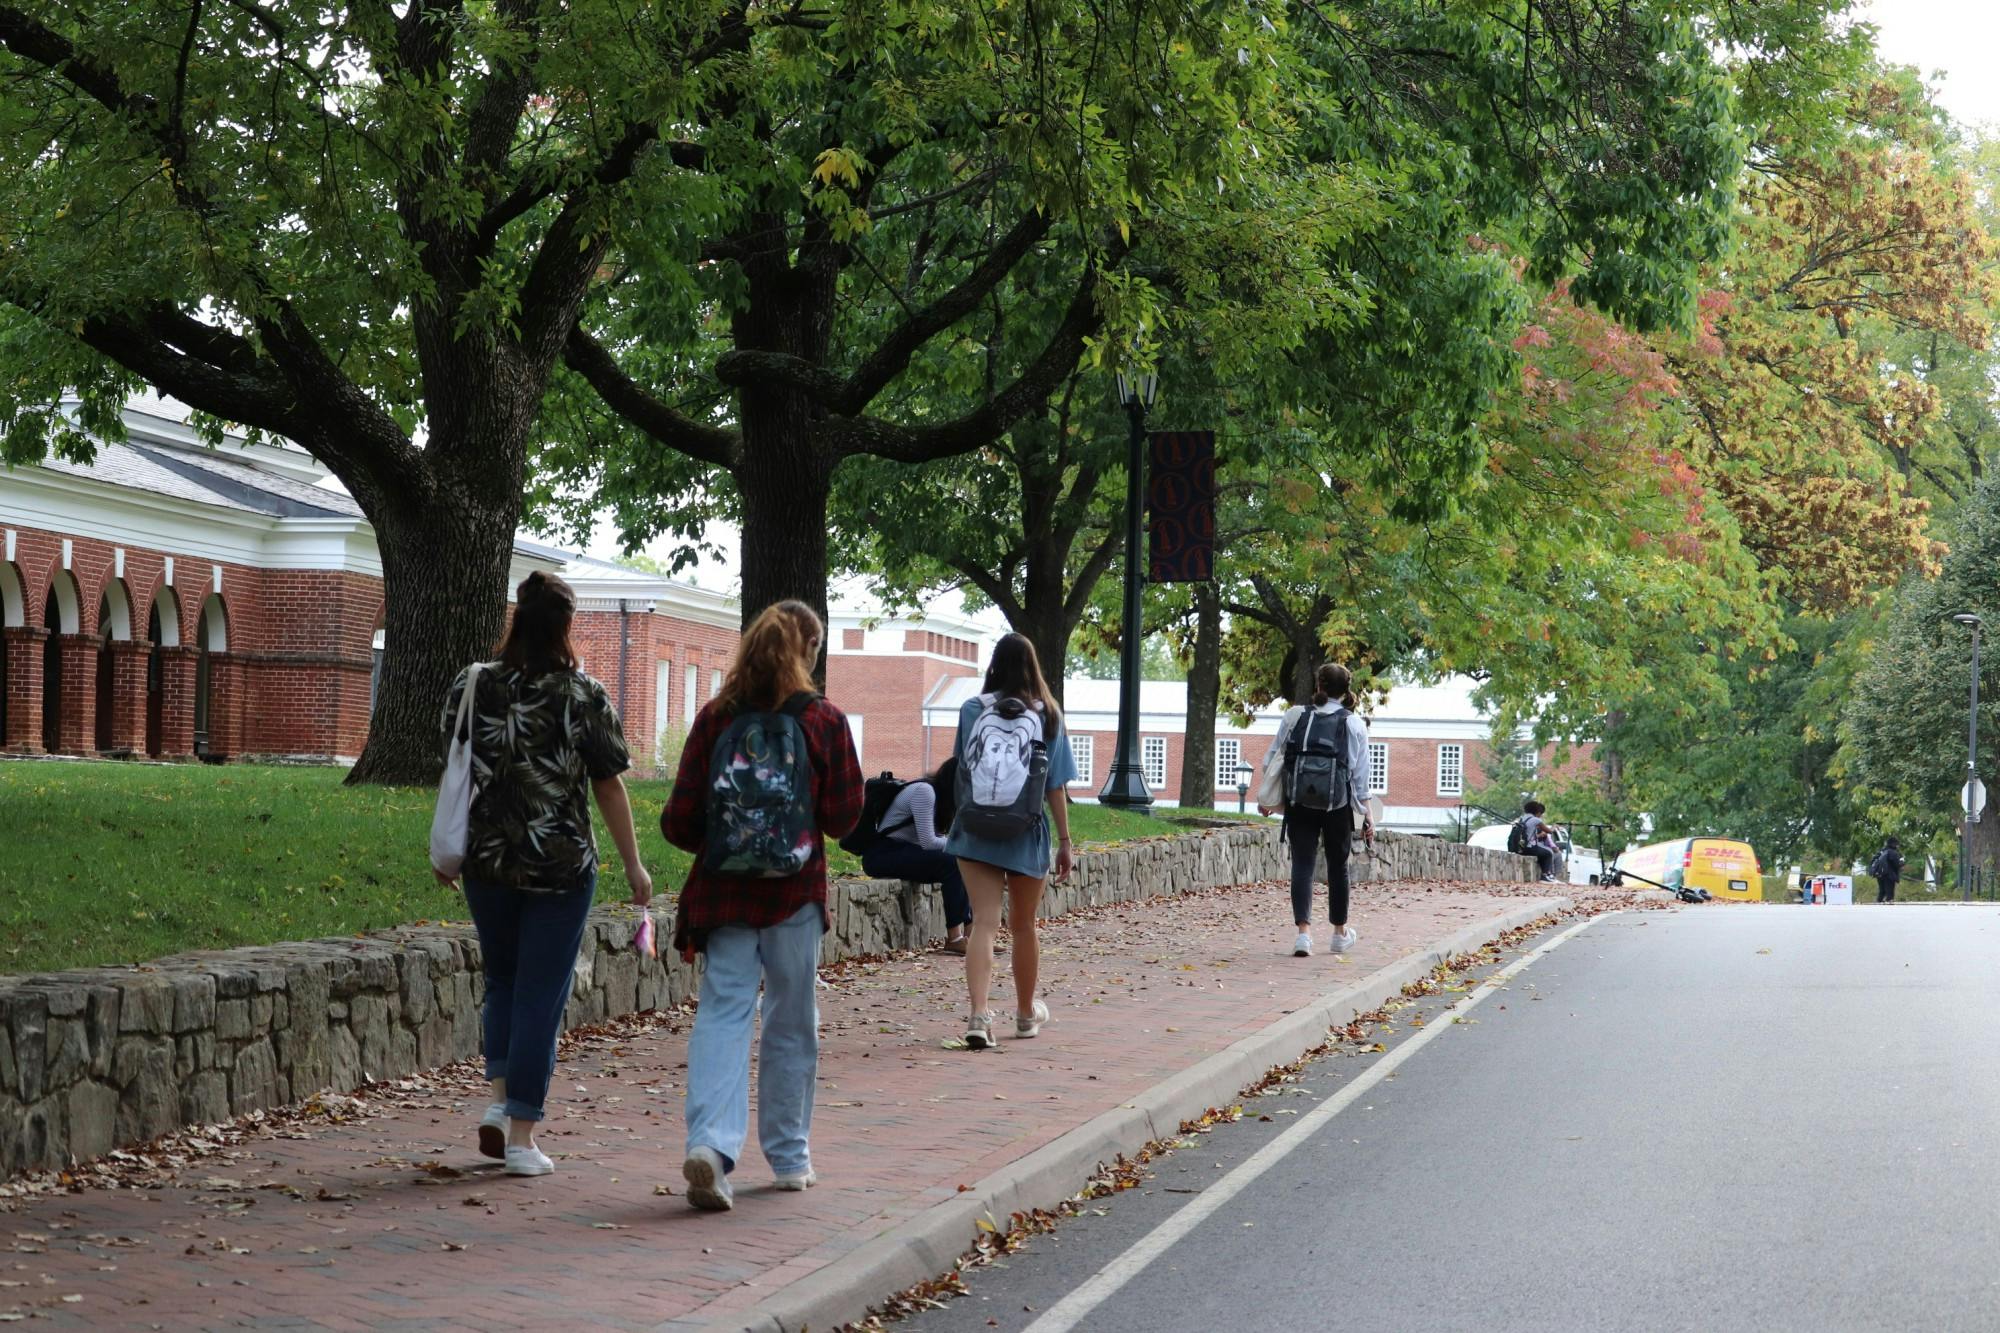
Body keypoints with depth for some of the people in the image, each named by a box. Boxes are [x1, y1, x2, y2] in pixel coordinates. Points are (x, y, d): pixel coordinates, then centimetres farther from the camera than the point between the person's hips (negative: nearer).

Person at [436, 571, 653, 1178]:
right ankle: (521, 1136, 5)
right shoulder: (585, 698, -9)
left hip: (487, 861, 3)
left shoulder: (471, 688, -1)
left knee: (502, 980, 22)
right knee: (541, 995, 4)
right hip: (561, 867, -3)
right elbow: (609, 788, -5)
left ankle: (500, 1100, 7)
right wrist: (634, 866, 3)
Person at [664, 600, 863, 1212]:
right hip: (795, 891, -1)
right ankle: (789, 1156, 22)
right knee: (792, 1022, 12)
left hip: (722, 888, 1)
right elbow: (843, 815, -5)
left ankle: (710, 1142, -21)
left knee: (722, 1012, -1)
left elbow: (680, 820, -1)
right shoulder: (824, 721, -6)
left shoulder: (715, 718, -1)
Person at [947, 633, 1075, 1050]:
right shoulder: (1047, 716, -2)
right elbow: (1056, 786, -2)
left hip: (975, 832, 0)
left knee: (984, 922, -5)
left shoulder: (971, 710, 0)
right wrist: (1064, 840, 4)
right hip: (1026, 835, 0)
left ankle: (979, 1015, -23)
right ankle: (1027, 1013, 33)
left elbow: (961, 766, 11)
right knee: (1024, 926, 16)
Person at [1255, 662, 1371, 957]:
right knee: (1337, 866, 15)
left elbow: (1273, 758, 3)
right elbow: (1360, 775, 1)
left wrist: (1265, 796, 12)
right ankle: (1340, 933, 28)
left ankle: (1304, 932, -17)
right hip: (1337, 805, 0)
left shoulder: (1295, 716, 2)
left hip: (1298, 803, 0)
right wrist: (1366, 814, 7)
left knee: (1302, 864, -1)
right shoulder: (1355, 725, 1)